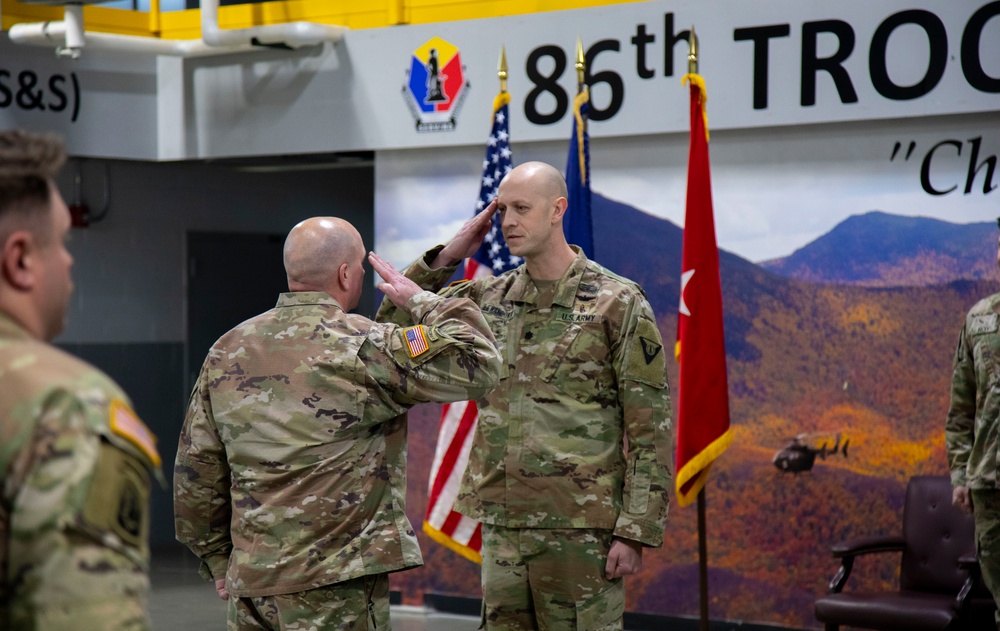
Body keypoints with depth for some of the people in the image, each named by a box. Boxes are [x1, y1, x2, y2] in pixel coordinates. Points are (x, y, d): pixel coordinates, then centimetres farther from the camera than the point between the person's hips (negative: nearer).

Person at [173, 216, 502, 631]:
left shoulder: (227, 352, 8)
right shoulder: (360, 348, -11)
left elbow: (196, 469, 12)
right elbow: (478, 365, -13)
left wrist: (218, 560, 22)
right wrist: (420, 301, 2)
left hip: (249, 582, 6)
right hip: (334, 585, -6)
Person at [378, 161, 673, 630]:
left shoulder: (617, 303, -4)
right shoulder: (488, 300, 11)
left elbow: (650, 429, -6)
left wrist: (636, 531, -12)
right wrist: (445, 257, 3)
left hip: (580, 527, -5)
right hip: (501, 523, 5)